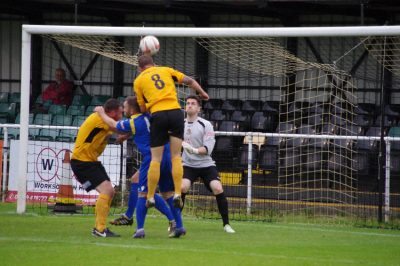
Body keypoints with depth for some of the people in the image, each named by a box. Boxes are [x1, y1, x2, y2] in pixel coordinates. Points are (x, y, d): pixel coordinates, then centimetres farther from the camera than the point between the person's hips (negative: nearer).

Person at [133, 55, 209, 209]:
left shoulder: (138, 81, 13)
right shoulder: (166, 70, 17)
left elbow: (143, 108, 12)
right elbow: (189, 81, 14)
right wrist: (202, 93, 28)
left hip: (158, 115, -1)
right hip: (175, 111, 1)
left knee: (156, 159, 5)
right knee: (176, 157, 5)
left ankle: (150, 197, 7)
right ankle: (177, 194, -5)